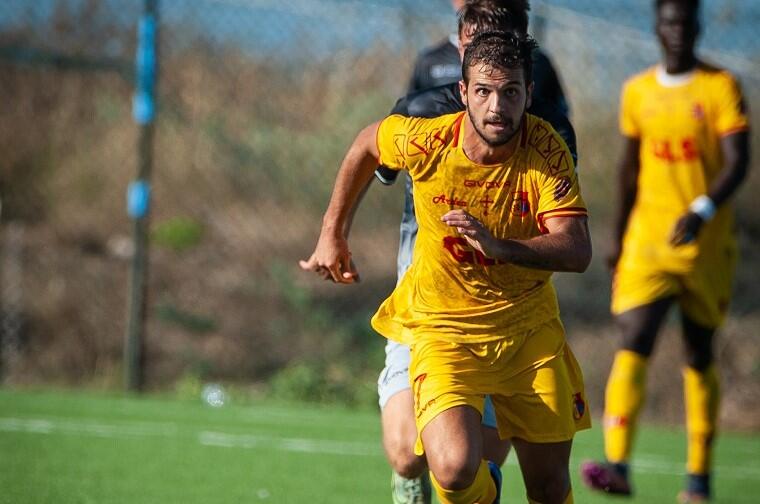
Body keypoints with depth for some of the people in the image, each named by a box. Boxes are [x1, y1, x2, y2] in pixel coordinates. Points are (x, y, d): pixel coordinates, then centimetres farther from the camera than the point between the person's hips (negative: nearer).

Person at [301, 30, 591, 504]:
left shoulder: (546, 150, -18)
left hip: (529, 327, 2)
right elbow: (366, 142, 6)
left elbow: (578, 250, -26)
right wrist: (332, 233, 13)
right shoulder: (425, 141, -18)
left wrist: (500, 247, -42)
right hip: (444, 327, -2)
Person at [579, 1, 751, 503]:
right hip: (648, 242, 2)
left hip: (706, 243, -2)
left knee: (699, 355, 6)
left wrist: (703, 211, -28)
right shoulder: (637, 91, 8)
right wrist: (619, 236, 20)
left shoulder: (721, 87, -3)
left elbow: (737, 161, -12)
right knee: (634, 344, -14)